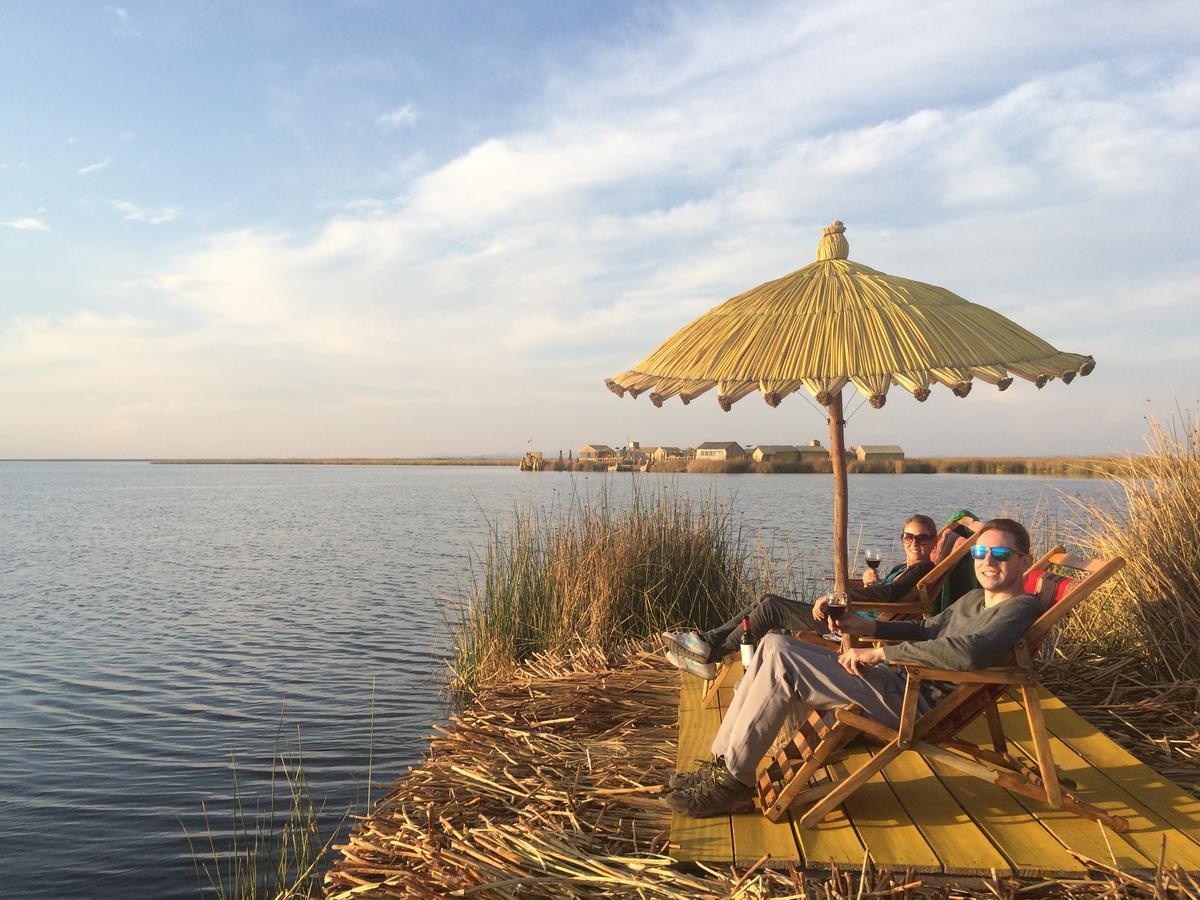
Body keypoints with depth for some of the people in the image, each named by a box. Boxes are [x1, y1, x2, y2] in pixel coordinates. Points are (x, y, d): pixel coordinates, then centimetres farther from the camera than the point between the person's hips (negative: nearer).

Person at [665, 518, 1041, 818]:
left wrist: (880, 653, -21)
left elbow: (968, 653, -26)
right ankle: (721, 763, 3)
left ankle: (734, 782, -12)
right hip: (898, 683, 10)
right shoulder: (974, 599, 21)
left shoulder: (1022, 607, -8)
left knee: (779, 658, -23)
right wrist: (870, 627, 14)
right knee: (773, 645, 0)